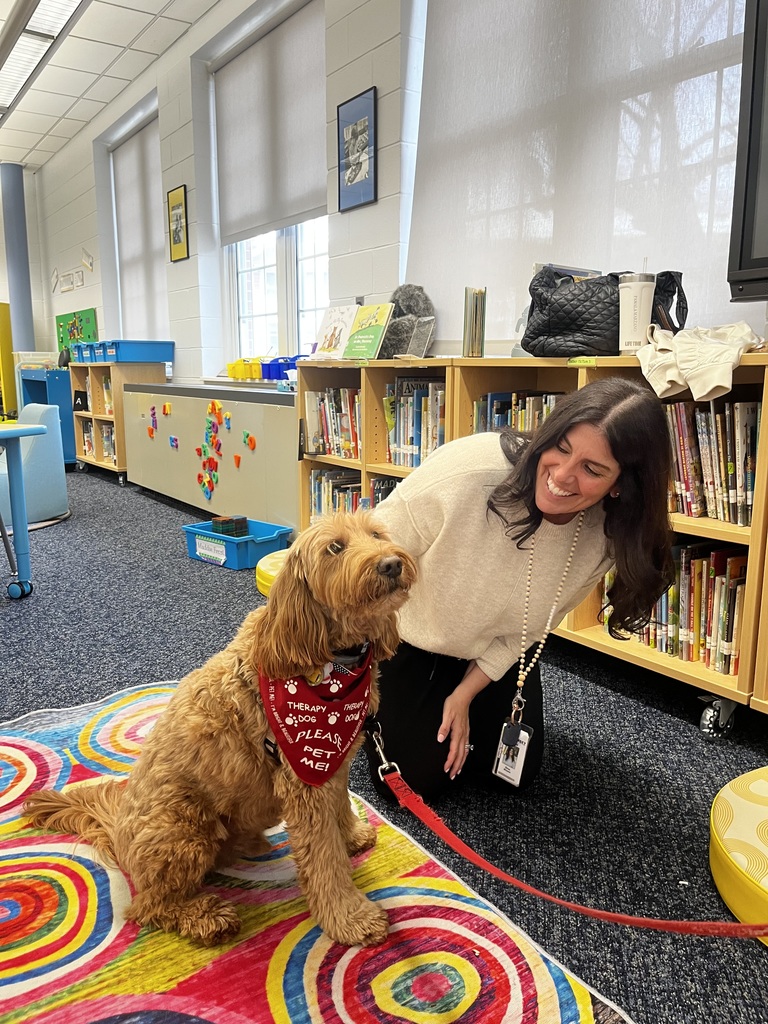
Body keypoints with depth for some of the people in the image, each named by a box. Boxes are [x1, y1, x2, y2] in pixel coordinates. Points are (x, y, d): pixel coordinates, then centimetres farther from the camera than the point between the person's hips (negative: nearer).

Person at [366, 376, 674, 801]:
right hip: (407, 636, -3)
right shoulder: (468, 468, -38)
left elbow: (531, 624, -7)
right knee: (415, 781, -2)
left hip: (496, 651, 4)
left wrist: (467, 692, -9)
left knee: (511, 775, 8)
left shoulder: (603, 539, -23)